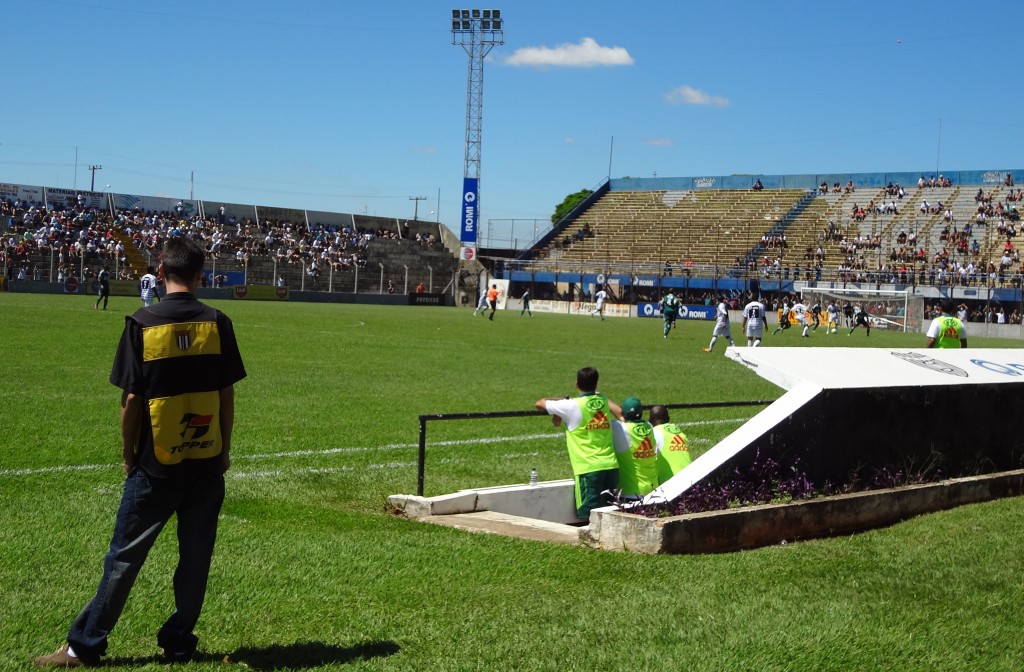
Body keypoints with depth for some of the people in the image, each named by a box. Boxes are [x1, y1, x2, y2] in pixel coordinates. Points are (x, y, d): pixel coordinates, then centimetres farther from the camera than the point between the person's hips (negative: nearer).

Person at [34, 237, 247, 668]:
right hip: (207, 461, 1)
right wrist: (224, 450, 11)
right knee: (195, 556, 11)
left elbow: (131, 398, -7)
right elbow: (227, 394, 0)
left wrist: (127, 455, 6)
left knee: (125, 556, 7)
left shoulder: (142, 324, -8)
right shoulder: (217, 324, -3)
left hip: (156, 464, -1)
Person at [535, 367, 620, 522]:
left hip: (588, 468, -5)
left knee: (589, 517, -4)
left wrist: (562, 400, 19)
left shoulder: (572, 406, -4)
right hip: (611, 466, 5)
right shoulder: (603, 400, 10)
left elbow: (539, 403, 4)